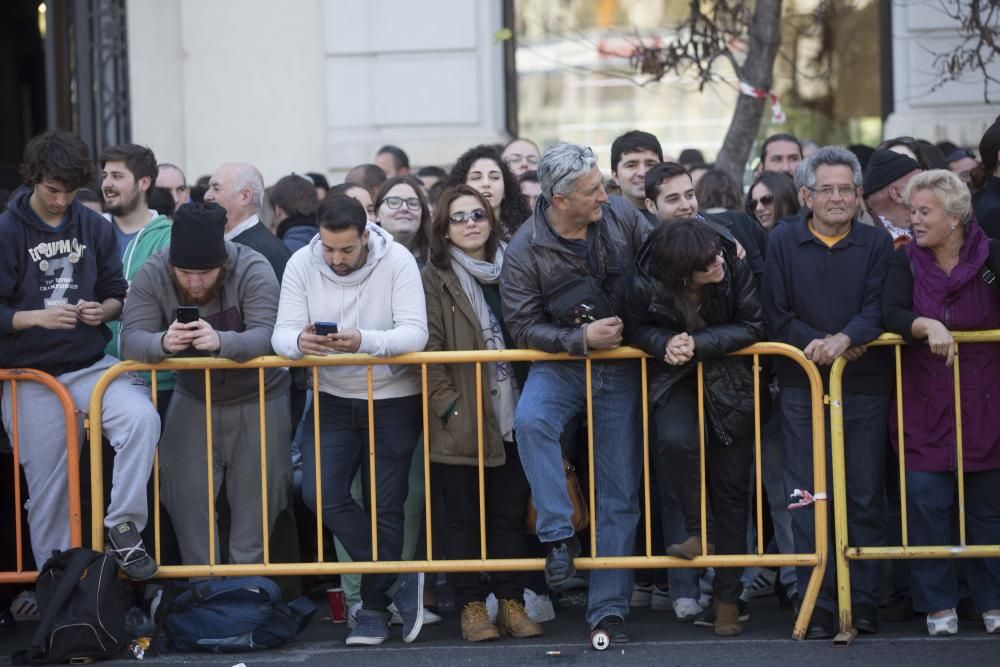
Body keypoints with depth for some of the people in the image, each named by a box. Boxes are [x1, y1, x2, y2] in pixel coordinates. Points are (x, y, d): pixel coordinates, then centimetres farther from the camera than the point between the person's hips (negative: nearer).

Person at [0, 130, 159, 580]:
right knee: (49, 489, 1)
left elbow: (117, 294, 10)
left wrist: (103, 310, -12)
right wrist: (38, 316, -22)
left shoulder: (94, 228, 3)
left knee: (142, 417, -26)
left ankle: (123, 525, -12)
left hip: (91, 365, 2)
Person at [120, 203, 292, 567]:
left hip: (258, 399, -2)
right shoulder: (152, 276, -18)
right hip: (193, 400, 2)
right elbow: (131, 339, -26)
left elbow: (268, 336, -35)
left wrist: (220, 342, -55)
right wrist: (163, 343, -50)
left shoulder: (253, 270, -25)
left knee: (255, 497, 3)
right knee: (187, 496, 1)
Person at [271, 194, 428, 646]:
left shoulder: (397, 261, -16)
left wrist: (364, 341, -42)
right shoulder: (301, 264, -9)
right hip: (333, 399, 3)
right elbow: (281, 335, -14)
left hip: (393, 401, -2)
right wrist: (300, 342, -39)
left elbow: (415, 334, -24)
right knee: (320, 495, -13)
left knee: (385, 506, 2)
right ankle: (399, 581, -1)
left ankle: (375, 609, 18)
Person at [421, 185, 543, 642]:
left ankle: (511, 601, 13)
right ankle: (471, 605, 7)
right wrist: (449, 406, -15)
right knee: (463, 516, 2)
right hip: (460, 420, -3)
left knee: (510, 513, 7)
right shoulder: (434, 278, -1)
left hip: (511, 416, 4)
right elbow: (428, 351, -7)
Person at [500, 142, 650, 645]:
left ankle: (607, 609, 9)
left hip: (619, 369, 2)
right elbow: (522, 326, -13)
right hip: (560, 364, -2)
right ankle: (558, 535, -25)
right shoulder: (525, 252, -16)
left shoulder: (620, 216, -7)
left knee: (619, 496, 2)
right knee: (530, 420, -37)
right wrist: (581, 337, -23)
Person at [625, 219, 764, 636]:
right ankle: (696, 533, -7)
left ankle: (728, 596, 15)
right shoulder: (646, 286, -24)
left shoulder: (735, 271, -24)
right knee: (676, 440, -33)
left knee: (731, 486, 4)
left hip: (728, 380, 1)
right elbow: (635, 330, -5)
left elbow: (752, 326, -15)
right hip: (674, 378, -1)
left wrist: (699, 344, -27)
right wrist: (665, 342, -26)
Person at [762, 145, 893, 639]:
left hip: (864, 389, 0)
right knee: (807, 500, -2)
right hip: (802, 389, 0)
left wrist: (844, 339, -23)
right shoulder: (782, 242, 6)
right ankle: (818, 605, 2)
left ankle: (865, 599, 9)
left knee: (866, 497, 2)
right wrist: (820, 343, -13)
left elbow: (878, 309, -6)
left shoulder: (876, 244, 6)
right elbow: (775, 316, 0)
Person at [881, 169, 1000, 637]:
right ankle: (938, 604, 8)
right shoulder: (906, 260, 1)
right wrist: (926, 326, -30)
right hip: (924, 402, 1)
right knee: (926, 502, -2)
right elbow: (891, 313, -13)